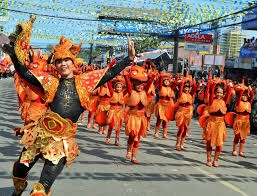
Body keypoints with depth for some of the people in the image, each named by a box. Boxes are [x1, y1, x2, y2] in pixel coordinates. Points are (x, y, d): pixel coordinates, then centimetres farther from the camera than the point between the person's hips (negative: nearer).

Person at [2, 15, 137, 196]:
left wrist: (130, 58, 0)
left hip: (63, 140, -1)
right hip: (40, 133, 2)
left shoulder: (85, 81, 3)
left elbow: (110, 73, 2)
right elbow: (24, 73, -1)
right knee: (20, 169, 15)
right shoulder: (50, 82, 3)